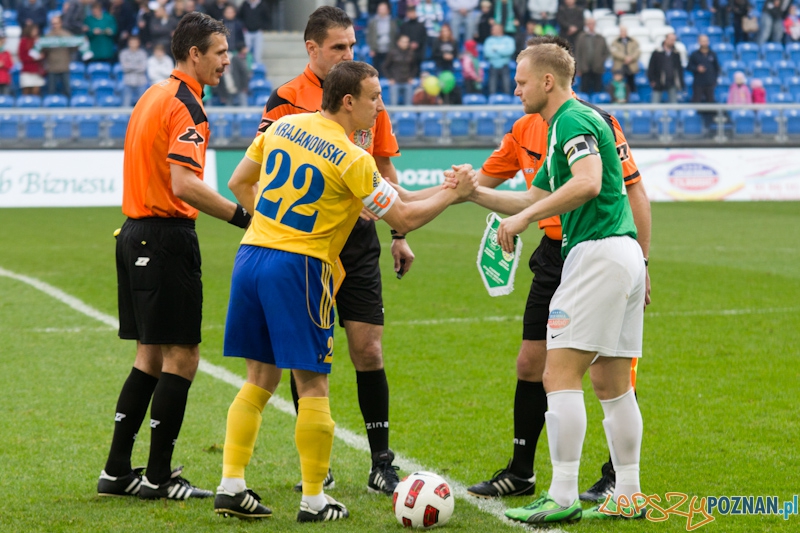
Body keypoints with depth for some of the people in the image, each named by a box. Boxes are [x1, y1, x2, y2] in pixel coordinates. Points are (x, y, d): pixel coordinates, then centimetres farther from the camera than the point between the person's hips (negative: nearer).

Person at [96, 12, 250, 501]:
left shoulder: (154, 96, 15)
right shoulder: (186, 107, -14)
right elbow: (184, 185, -24)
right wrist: (244, 217, -23)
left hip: (136, 234, 10)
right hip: (167, 237, -10)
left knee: (152, 355, 14)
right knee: (181, 357, -3)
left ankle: (118, 470, 16)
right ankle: (159, 476, 0)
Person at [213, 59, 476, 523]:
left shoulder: (285, 126, 8)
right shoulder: (353, 160, -12)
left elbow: (240, 183, 18)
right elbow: (404, 218, -5)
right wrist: (454, 194, 7)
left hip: (251, 255, 7)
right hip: (299, 268, -7)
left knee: (260, 379, 14)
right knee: (312, 385, 3)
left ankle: (231, 485, 9)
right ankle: (314, 499, 7)